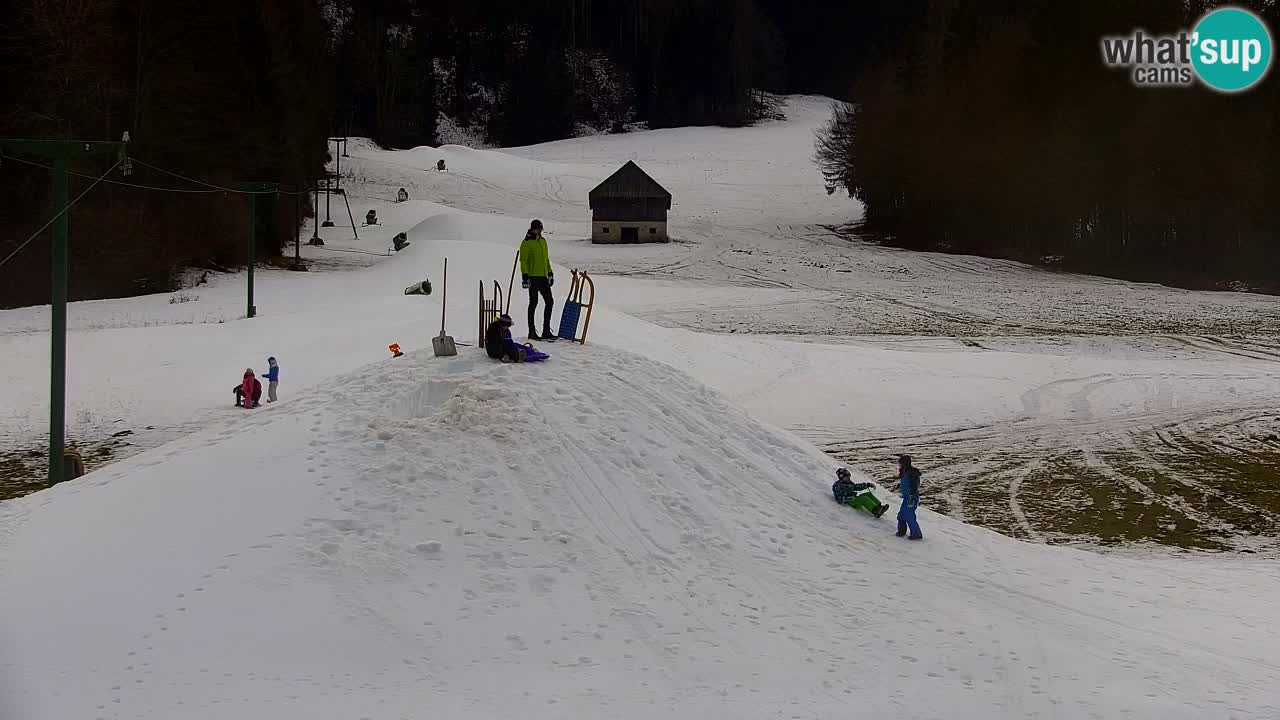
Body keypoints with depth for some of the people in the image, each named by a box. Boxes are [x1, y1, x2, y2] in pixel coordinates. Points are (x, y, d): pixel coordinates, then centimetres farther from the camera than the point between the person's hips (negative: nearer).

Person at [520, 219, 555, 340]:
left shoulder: (543, 241, 16)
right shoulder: (527, 243, -6)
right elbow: (523, 261, -10)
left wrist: (550, 273, 21)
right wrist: (525, 276, -17)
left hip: (543, 277, 7)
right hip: (533, 277, -7)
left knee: (549, 302, 5)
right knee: (533, 303, -5)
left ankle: (546, 330, 10)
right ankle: (532, 331, 1)